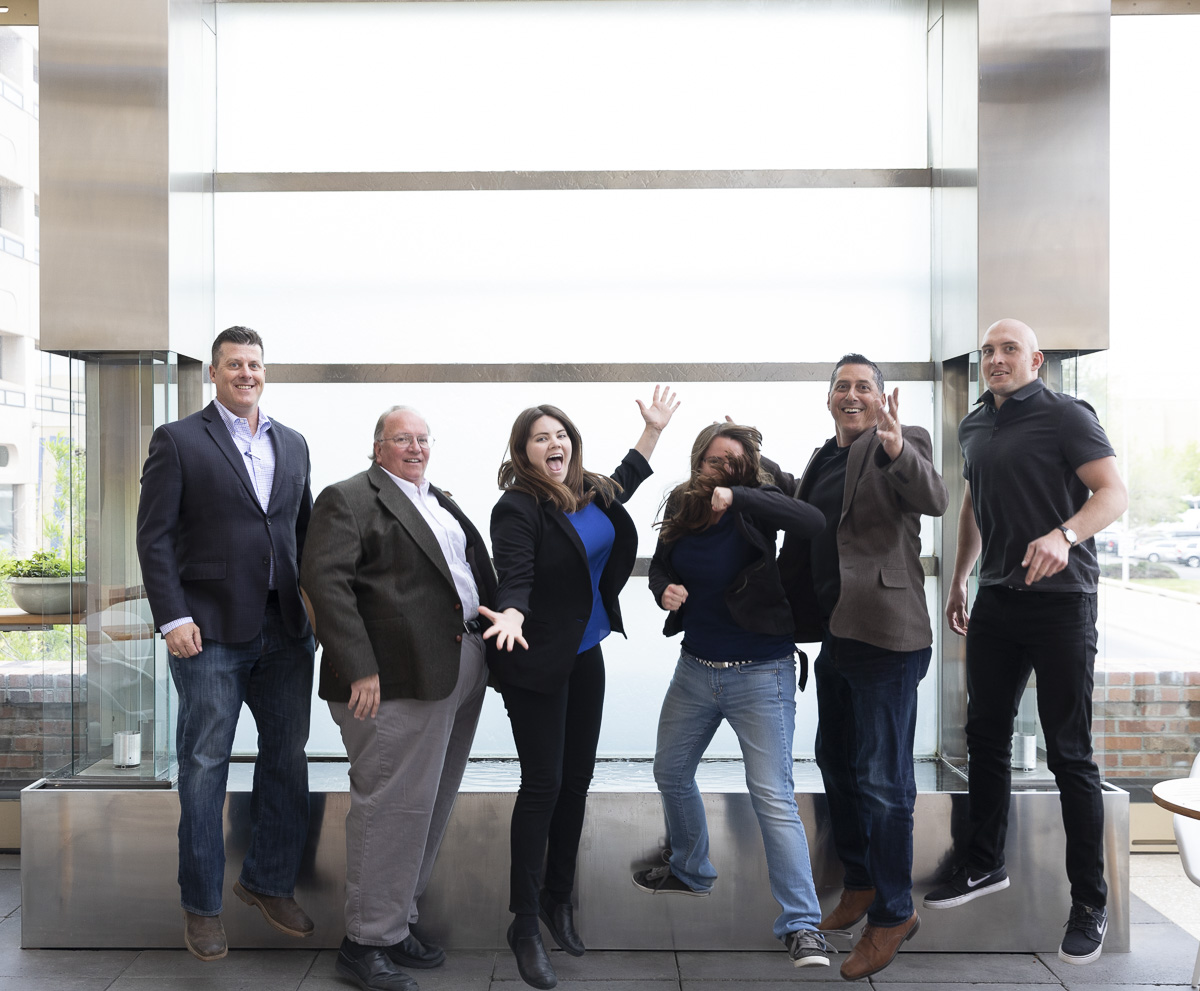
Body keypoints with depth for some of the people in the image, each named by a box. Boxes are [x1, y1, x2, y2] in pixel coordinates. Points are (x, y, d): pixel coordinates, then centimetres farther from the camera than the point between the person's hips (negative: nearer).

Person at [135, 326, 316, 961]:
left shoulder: (293, 445, 13)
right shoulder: (178, 440, -1)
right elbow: (154, 535, -5)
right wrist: (173, 618, -13)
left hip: (284, 630, 5)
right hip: (210, 630, -5)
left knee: (288, 759, 11)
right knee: (204, 767, 5)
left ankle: (269, 882, 30)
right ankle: (201, 905, 22)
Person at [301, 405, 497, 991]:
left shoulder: (442, 502, 21)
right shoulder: (347, 500, -5)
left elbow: (476, 571, 25)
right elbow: (324, 581, -15)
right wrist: (360, 669, -20)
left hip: (461, 672, 9)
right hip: (398, 679, -8)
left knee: (430, 805, 15)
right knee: (392, 805, -3)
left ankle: (396, 922, 29)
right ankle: (367, 943, 13)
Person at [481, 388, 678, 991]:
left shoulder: (591, 493, 6)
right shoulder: (518, 507, -16)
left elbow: (624, 483, 29)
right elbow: (515, 577, -28)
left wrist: (654, 428, 30)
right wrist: (512, 615, -49)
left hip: (586, 656, 8)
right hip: (537, 663, -7)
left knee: (577, 778, 14)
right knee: (543, 784, -4)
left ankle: (558, 899, 31)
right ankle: (525, 924, 10)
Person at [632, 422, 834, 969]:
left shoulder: (754, 507, -14)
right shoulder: (680, 508, 1)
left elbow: (813, 523, -32)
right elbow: (659, 564, 15)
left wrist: (736, 497, -36)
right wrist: (664, 589, -8)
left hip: (760, 675, -6)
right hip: (695, 667, 7)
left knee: (773, 798, -8)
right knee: (670, 771, 20)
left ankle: (802, 924, 4)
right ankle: (690, 871, 45)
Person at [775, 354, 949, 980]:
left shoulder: (902, 444, -9)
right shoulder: (826, 457, 14)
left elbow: (934, 500, -27)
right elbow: (804, 501, 32)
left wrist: (897, 448, -45)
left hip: (885, 637, -9)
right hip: (836, 635, 9)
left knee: (882, 780, 0)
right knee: (835, 762, 20)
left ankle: (893, 914, 18)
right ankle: (859, 883, 40)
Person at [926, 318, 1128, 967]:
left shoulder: (1066, 415, -7)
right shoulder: (973, 426, 13)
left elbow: (1113, 492, -16)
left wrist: (1064, 535, -34)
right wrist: (958, 579, 25)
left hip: (1060, 598, -6)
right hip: (995, 600, 7)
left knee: (1069, 753, -2)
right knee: (985, 737, 13)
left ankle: (1089, 902, 11)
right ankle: (985, 866, 29)